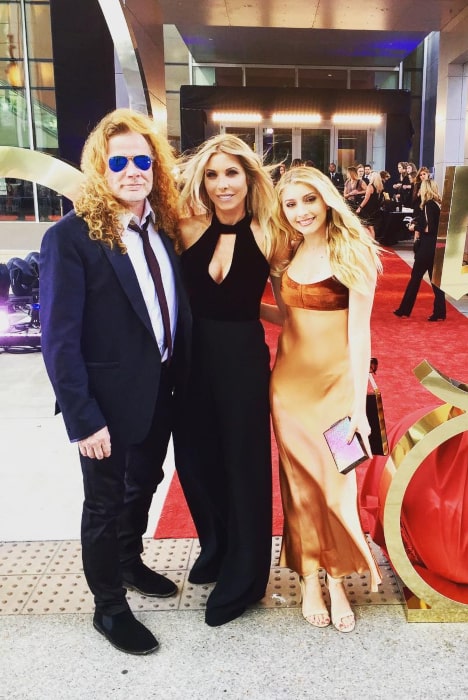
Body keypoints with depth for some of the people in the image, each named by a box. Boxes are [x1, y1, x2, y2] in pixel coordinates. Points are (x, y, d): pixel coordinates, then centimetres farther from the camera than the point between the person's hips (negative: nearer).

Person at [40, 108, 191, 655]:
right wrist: (82, 418, -19)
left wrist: (180, 377, 0)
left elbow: (175, 309, 5)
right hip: (110, 399, -6)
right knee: (105, 502, 13)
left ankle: (131, 563, 50)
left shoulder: (160, 225, 2)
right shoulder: (71, 236, -18)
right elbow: (59, 339, -19)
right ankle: (108, 607, 34)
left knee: (143, 485, 24)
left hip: (160, 391, 6)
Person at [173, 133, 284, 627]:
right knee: (195, 458, 16)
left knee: (244, 463, 9)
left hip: (243, 359, -3)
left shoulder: (266, 237, -8)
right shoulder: (188, 229, -4)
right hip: (191, 358, 3)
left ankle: (243, 575, 30)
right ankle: (216, 548, 44)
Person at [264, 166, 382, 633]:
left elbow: (359, 331, -14)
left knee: (336, 480, 6)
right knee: (300, 481, 11)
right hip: (290, 380, 4)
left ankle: (337, 579, 26)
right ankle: (309, 579, 27)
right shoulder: (285, 254, 5)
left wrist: (359, 405, -16)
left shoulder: (352, 252, -10)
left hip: (337, 380, -4)